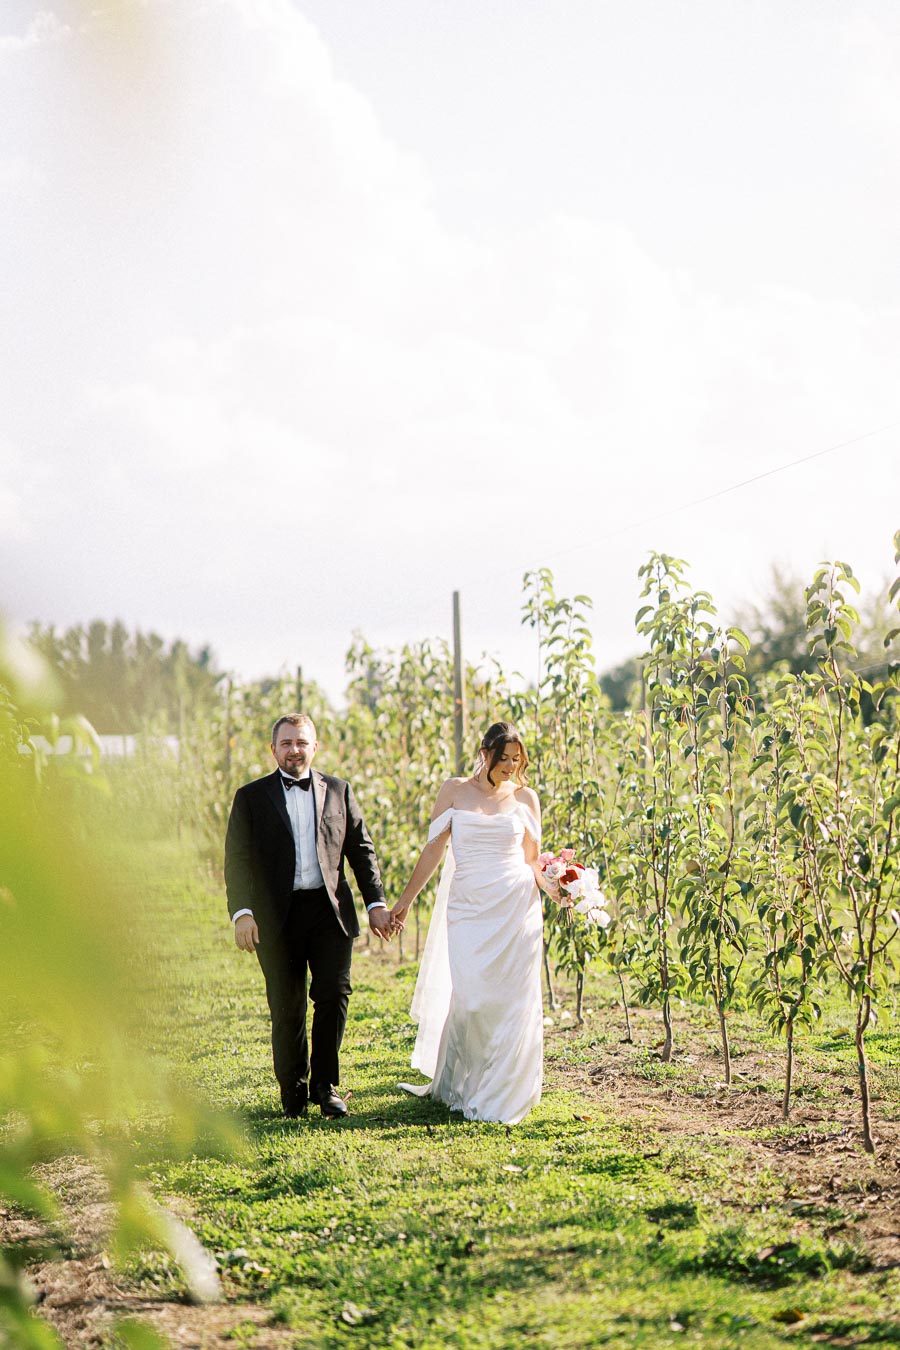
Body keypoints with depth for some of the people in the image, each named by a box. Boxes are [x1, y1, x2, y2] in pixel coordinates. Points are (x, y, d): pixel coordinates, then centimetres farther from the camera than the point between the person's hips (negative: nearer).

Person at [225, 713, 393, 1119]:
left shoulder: (338, 791, 13)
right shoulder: (251, 797, 6)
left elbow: (361, 850, 14)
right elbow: (237, 861, 0)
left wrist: (376, 903, 7)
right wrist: (241, 912, -12)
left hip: (330, 910, 1)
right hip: (277, 918, -1)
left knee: (334, 994, -8)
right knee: (287, 1009, 1)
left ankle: (325, 1085, 6)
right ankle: (293, 1091, 15)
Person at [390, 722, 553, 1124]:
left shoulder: (525, 797, 9)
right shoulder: (455, 792, 7)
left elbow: (533, 860, 13)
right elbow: (433, 850, 9)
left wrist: (553, 886, -7)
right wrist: (405, 901, 8)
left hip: (516, 906, 1)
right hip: (468, 906, -1)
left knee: (511, 1000, -3)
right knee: (469, 997, -10)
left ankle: (500, 1092, 9)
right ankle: (454, 1084, 12)